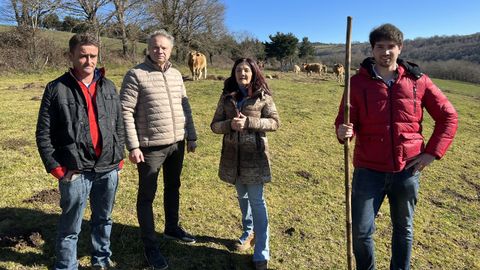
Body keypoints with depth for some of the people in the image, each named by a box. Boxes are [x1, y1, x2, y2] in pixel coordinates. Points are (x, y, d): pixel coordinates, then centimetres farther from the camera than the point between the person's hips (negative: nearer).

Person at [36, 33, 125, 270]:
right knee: (70, 228, 8)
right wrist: (56, 168, -9)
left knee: (104, 220, 20)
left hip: (108, 169, 4)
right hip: (75, 172, -4)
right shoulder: (57, 89, -5)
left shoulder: (108, 87, 7)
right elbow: (43, 134, -4)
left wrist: (119, 157, 8)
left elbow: (119, 125, 12)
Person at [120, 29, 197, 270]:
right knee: (147, 195, 6)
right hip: (150, 147, -6)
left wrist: (191, 136, 11)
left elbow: (185, 107, 14)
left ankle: (172, 228, 40)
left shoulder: (176, 75, 9)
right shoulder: (136, 75, -9)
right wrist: (133, 146, -16)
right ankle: (150, 245, 21)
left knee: (173, 187, 20)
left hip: (177, 144, 6)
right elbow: (126, 112, -12)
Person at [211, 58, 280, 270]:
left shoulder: (262, 96, -3)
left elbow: (274, 122, -8)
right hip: (233, 155, 4)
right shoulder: (227, 96, 5)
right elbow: (215, 125, 4)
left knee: (256, 201, -2)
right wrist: (230, 124, -18)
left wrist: (249, 122, -21)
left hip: (254, 155, -4)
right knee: (242, 197, 19)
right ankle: (248, 232, 42)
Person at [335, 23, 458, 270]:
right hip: (369, 170, -1)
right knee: (361, 231, 4)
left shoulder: (417, 80, 0)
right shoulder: (358, 81, -3)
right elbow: (345, 121, -3)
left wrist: (432, 152, 0)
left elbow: (448, 116, 7)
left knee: (404, 229, 18)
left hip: (407, 170, 2)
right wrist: (343, 131, -26)